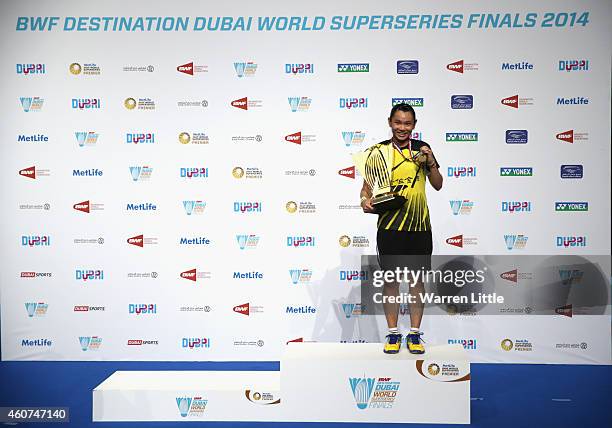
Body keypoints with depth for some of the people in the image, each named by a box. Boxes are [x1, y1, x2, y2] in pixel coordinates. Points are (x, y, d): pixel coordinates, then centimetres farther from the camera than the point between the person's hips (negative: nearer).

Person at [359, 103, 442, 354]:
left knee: (417, 280, 8)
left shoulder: (422, 148, 6)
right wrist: (365, 200, -19)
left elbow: (438, 185, 10)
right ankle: (393, 333, 21)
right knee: (390, 280, 6)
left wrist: (430, 161, -6)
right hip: (389, 227, -1)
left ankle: (414, 334, 22)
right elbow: (367, 185, 2)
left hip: (419, 225, 2)